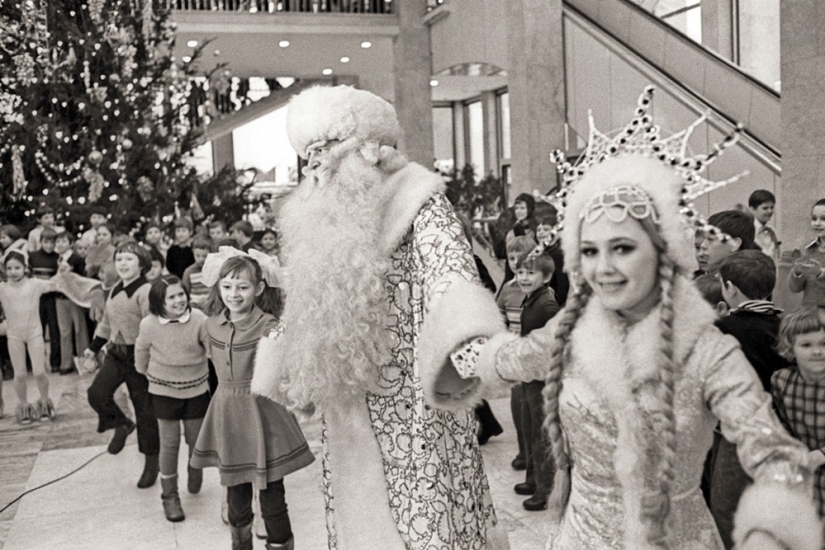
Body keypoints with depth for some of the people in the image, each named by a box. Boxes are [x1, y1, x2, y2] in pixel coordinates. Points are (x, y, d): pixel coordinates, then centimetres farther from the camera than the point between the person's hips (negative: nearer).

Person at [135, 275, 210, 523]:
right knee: (169, 444, 2)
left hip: (196, 389, 1)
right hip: (164, 391, -1)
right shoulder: (150, 325, -15)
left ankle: (195, 479, 44)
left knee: (196, 440, 13)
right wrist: (144, 372, 18)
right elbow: (141, 350, 5)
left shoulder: (200, 320, -19)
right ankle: (169, 496, 17)